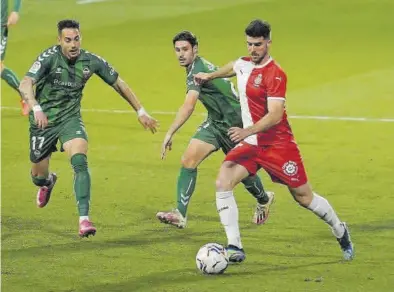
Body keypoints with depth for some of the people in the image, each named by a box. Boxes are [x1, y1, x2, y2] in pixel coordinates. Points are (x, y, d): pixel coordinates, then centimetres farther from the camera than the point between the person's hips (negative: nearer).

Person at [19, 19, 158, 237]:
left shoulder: (91, 61, -10)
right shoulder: (50, 57, -21)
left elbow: (118, 84, 5)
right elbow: (25, 84, -33)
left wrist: (140, 111, 6)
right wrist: (36, 108, -52)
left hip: (70, 119, 1)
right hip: (44, 121, -1)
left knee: (80, 163, -26)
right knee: (39, 177, 12)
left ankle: (84, 218, -26)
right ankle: (48, 182, 52)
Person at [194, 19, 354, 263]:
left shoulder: (275, 74, -19)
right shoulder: (244, 64, 4)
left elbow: (275, 115, -28)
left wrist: (247, 131, -38)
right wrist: (210, 76, 34)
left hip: (277, 144, -6)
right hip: (250, 144, 6)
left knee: (304, 197, 5)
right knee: (223, 183, -17)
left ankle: (341, 232, 33)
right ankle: (235, 248, -17)